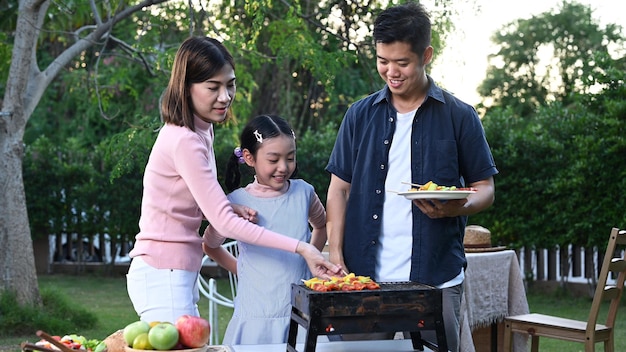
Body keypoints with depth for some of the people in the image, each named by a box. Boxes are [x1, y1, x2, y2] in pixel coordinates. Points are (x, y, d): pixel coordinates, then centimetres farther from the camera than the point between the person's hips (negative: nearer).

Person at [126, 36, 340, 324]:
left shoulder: (201, 130, 9)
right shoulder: (183, 141, -20)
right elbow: (224, 223, -23)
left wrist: (228, 210, -2)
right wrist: (300, 248, -26)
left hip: (181, 273, 9)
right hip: (164, 275, -9)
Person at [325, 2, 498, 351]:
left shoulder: (459, 117, 2)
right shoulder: (361, 115, 8)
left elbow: (485, 188, 5)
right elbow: (339, 188, 8)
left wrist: (459, 207, -18)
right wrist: (335, 256, -3)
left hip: (436, 278, -1)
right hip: (364, 276, 2)